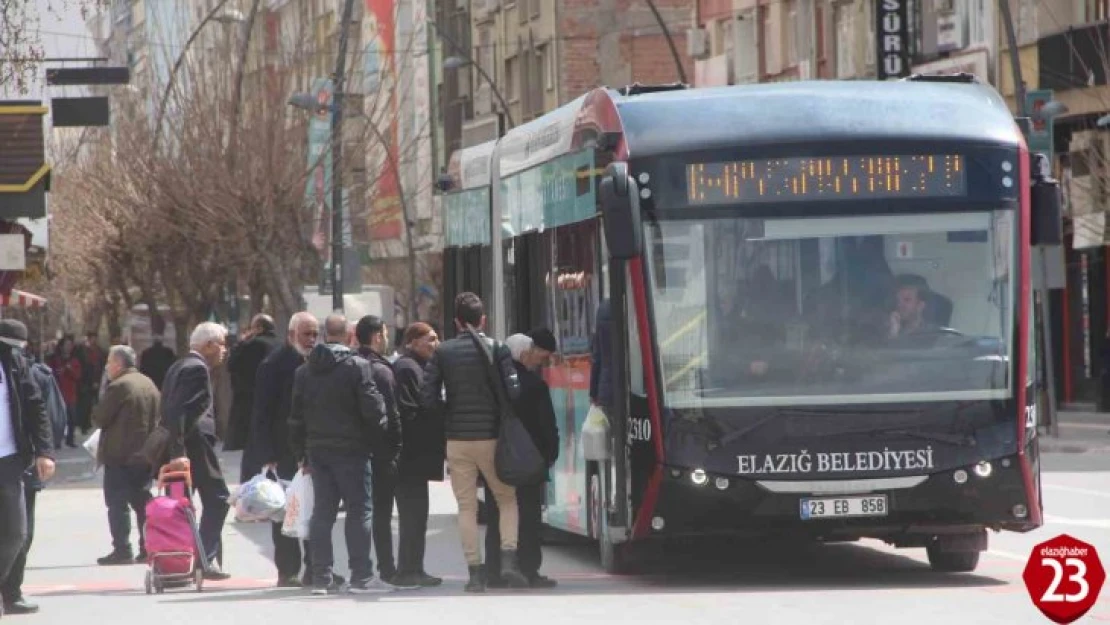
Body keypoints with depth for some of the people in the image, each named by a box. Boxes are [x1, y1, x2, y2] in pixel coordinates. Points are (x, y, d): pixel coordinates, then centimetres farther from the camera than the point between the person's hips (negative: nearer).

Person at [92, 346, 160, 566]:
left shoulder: (119, 386, -15)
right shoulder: (149, 384, 11)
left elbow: (99, 418, -13)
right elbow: (157, 417, 17)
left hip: (120, 456, -8)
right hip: (145, 454, 8)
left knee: (117, 503, -4)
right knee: (142, 501, 12)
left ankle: (122, 549, -7)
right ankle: (149, 547, 10)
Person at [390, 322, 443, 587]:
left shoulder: (416, 367, 20)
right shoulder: (408, 369, -13)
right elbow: (408, 413, -20)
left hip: (413, 457, 10)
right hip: (411, 455, -10)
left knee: (414, 514, 11)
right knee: (414, 512, -7)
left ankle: (410, 570, 15)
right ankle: (409, 570, -4)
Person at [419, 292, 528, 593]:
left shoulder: (443, 353, 1)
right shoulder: (497, 349, -3)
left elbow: (428, 398, -3)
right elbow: (513, 391, -11)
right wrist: (500, 412, 9)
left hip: (457, 439, 1)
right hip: (490, 437, -1)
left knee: (466, 506, 7)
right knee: (507, 499, 12)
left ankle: (475, 571, 2)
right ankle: (508, 559, -5)